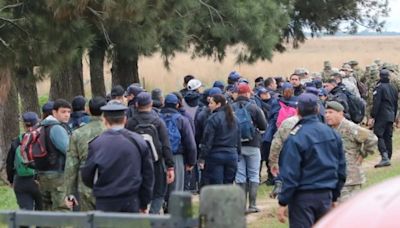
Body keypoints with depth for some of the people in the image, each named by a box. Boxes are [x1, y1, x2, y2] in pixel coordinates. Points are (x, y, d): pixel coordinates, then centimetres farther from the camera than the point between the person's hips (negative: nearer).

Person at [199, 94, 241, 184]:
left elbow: (207, 140, -13)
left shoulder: (213, 118, -11)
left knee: (215, 187, -4)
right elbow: (238, 140, 17)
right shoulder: (234, 119, 12)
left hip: (216, 156, -6)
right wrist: (237, 155, 23)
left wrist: (202, 158, -10)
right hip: (232, 156, 7)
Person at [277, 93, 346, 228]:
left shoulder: (296, 137, -15)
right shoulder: (332, 134, 5)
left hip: (303, 196, -6)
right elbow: (341, 168, 11)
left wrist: (283, 202, -10)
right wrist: (334, 196, 20)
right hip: (326, 195, 6)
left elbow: (290, 174, -16)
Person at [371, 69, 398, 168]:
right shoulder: (393, 88, 13)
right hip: (391, 116, 7)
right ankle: (388, 158, 12)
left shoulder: (379, 87, -10)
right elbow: (396, 104, 19)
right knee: (388, 137, 11)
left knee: (378, 136, -9)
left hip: (381, 116, -7)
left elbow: (376, 104, -15)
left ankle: (385, 157, -22)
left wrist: (373, 116, -13)